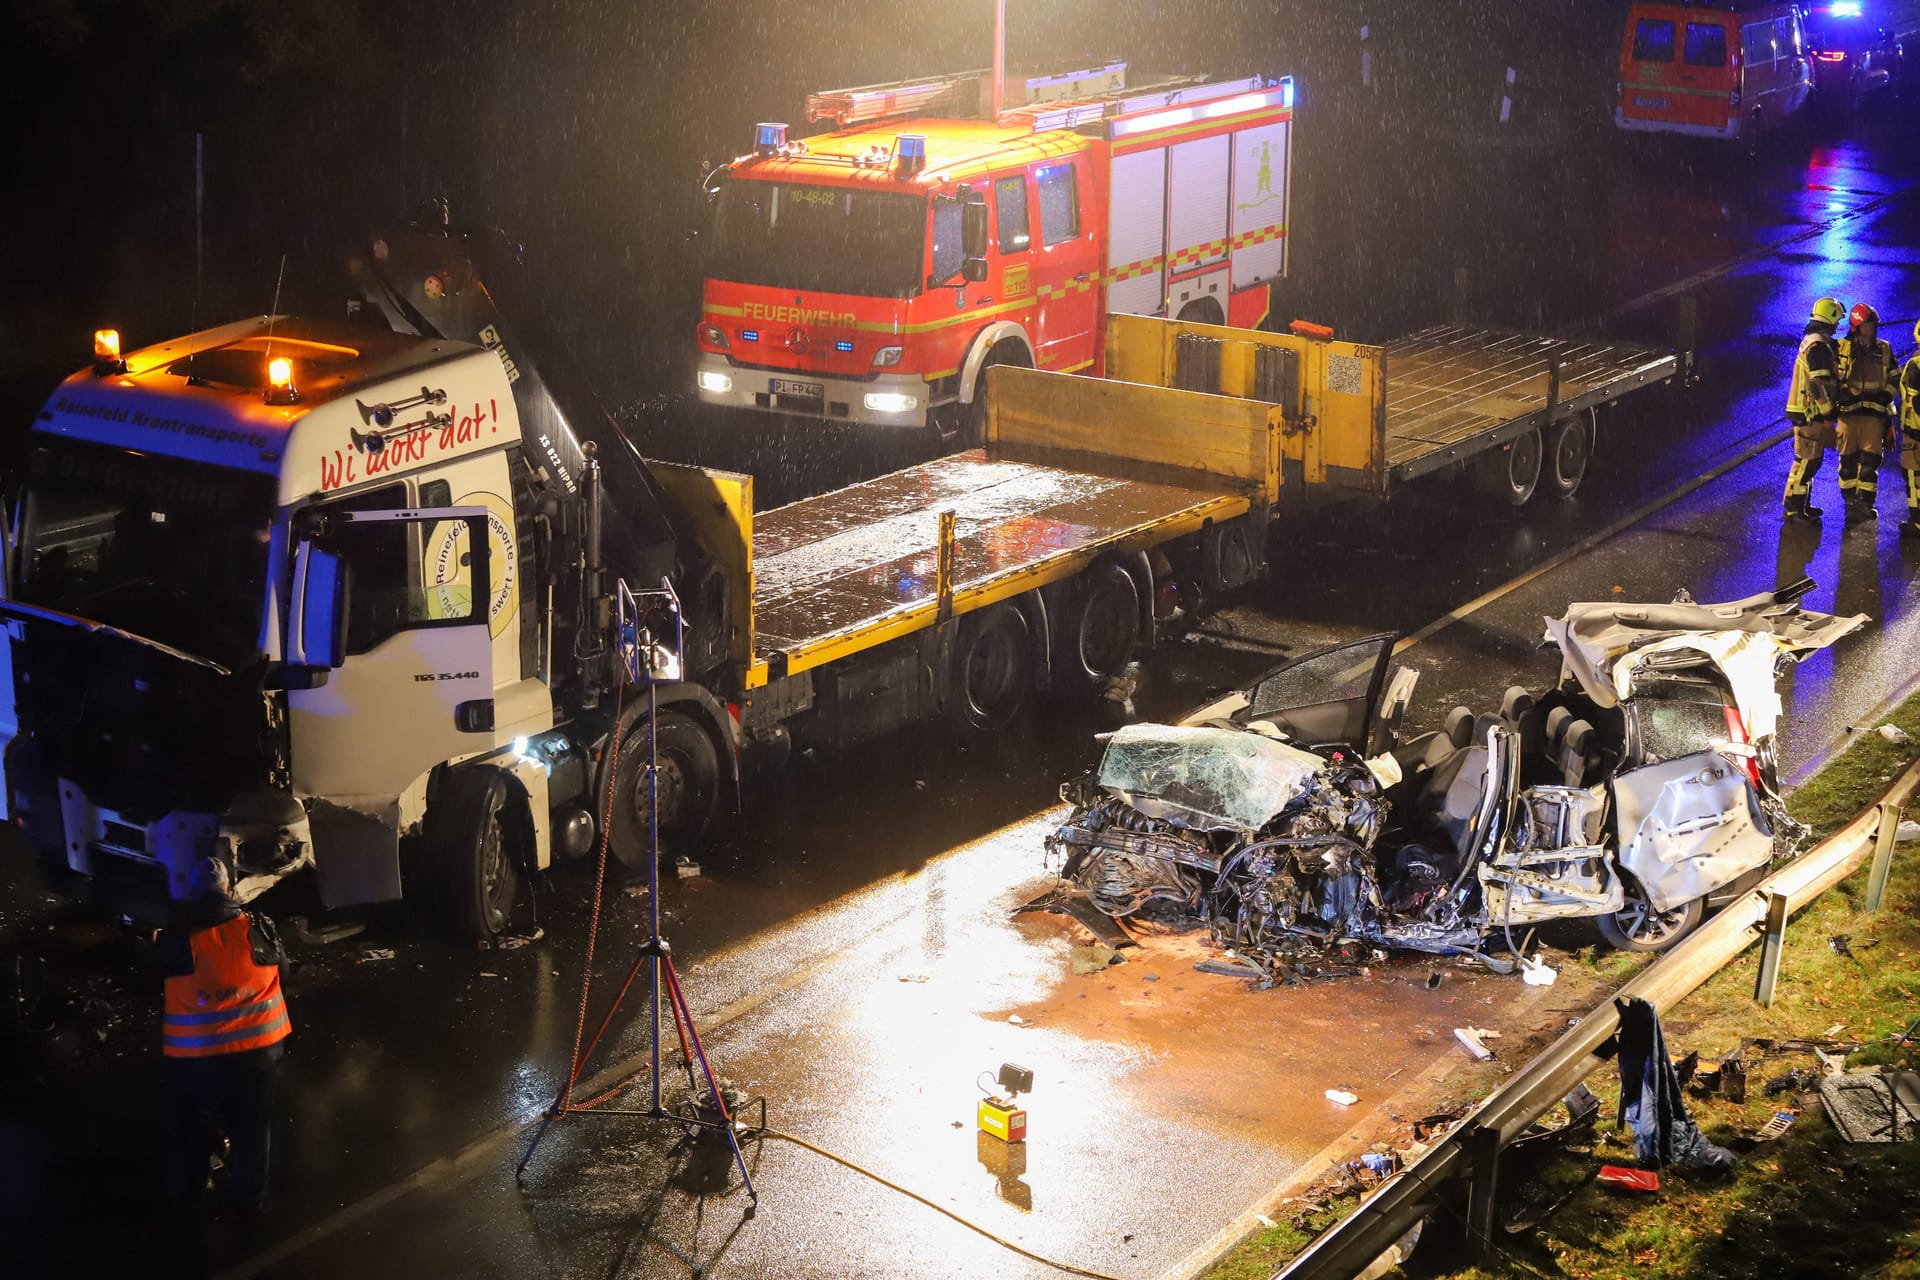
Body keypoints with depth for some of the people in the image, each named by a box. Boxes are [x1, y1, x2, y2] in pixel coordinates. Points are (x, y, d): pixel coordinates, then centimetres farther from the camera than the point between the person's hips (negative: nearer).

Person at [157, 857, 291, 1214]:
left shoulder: (176, 939, -14)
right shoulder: (258, 930, -11)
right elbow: (281, 965, 6)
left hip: (194, 1054, -1)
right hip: (256, 1049, 1)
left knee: (190, 1129, 21)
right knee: (250, 1129, 19)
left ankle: (185, 1193, 36)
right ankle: (249, 1197, 30)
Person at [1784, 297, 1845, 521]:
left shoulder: (1810, 340, 16)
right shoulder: (1819, 345, -17)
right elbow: (1819, 384, -22)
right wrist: (1827, 413, -17)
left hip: (1807, 411, 10)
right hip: (1811, 412, -10)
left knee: (1808, 460, 16)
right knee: (1807, 460, -7)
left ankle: (1801, 504, 23)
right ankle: (1794, 507, -6)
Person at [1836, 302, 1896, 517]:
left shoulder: (1884, 350, 11)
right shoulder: (1842, 348, 3)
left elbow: (1893, 379, 17)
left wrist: (1886, 397, 1)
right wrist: (1844, 394, -9)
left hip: (1874, 411, 1)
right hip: (1848, 410, -1)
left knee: (1870, 457, -4)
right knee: (1848, 456, 4)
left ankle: (1865, 500, -2)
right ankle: (1850, 498, 15)